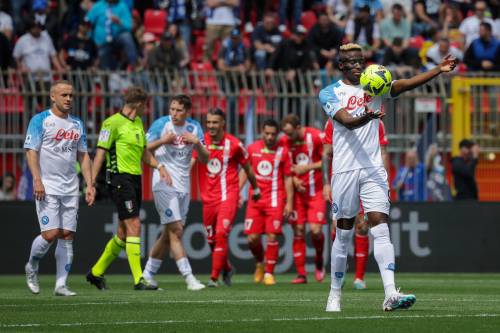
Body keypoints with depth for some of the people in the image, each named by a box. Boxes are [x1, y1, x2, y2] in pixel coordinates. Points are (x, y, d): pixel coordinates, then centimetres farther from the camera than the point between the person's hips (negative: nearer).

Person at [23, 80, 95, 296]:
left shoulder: (77, 124, 14)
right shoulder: (40, 120, -3)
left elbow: (83, 156, 18)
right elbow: (31, 151, -8)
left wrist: (89, 185, 9)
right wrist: (37, 180, -19)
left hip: (70, 189, 5)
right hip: (47, 187, -5)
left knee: (67, 235, 1)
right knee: (50, 233, -13)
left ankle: (61, 284, 4)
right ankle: (32, 267, 14)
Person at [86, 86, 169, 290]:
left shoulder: (138, 123, 17)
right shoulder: (113, 123, -9)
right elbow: (100, 153, -10)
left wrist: (159, 167, 11)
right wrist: (91, 183, -12)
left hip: (135, 179, 9)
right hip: (120, 178, -9)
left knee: (124, 232, 10)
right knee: (134, 226, -13)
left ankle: (97, 272, 23)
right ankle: (138, 279, -14)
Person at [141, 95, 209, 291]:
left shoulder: (194, 128, 6)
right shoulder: (161, 124, -6)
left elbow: (204, 160, 8)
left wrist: (197, 143, -11)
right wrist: (162, 141, -21)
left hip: (183, 186, 6)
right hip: (164, 184, -5)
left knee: (169, 234, 9)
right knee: (176, 231, -13)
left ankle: (148, 274, 20)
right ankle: (189, 278, -14)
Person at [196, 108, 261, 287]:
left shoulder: (234, 144, -4)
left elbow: (247, 168, 9)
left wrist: (256, 189, 19)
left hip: (228, 196, -4)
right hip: (209, 197, 4)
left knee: (221, 235, -17)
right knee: (211, 239, 11)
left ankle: (214, 277, -13)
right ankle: (227, 268, 37)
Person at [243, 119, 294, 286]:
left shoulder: (283, 152, 0)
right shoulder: (252, 149, 5)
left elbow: (288, 178, 3)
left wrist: (289, 202, -1)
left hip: (275, 199, -2)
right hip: (255, 198, 2)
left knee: (272, 237, -8)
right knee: (252, 238, -2)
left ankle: (269, 273, 2)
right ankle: (260, 264, 26)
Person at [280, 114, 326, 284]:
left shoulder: (317, 137, -12)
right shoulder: (285, 141, 0)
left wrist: (307, 167, -17)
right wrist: (294, 179, -8)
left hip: (316, 192, -3)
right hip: (298, 191, 3)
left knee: (315, 230, -13)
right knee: (298, 232, 0)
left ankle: (319, 260, 17)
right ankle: (301, 273, 5)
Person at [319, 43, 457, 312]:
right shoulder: (329, 93, 1)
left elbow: (404, 85, -6)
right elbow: (346, 121, -17)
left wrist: (438, 70, -20)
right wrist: (367, 117, -38)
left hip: (373, 169, 2)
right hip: (345, 169, -2)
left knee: (380, 229, -10)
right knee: (344, 233, 5)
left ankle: (390, 294, -21)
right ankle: (335, 294, 18)